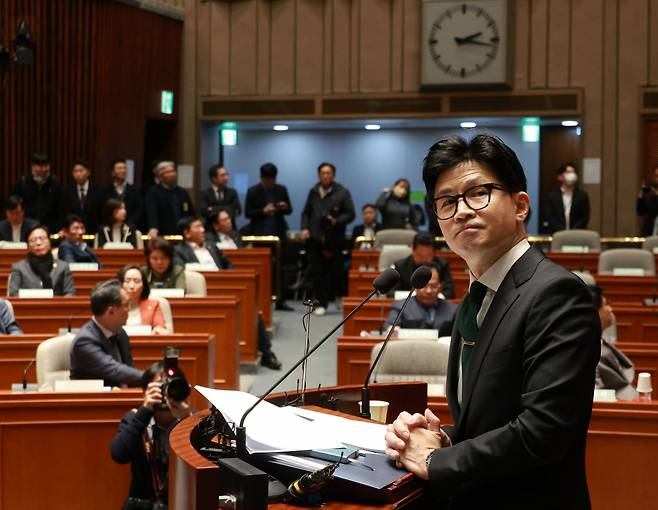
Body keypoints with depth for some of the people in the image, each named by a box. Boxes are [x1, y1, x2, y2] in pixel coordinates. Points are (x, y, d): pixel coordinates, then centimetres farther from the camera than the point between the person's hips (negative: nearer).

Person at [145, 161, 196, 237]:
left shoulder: (183, 193, 14)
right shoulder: (153, 192, -4)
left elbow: (192, 214, 18)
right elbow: (152, 213, -20)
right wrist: (153, 229, -38)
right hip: (163, 237, -5)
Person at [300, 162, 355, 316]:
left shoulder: (342, 193, 0)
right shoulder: (313, 192, 11)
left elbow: (350, 214, -1)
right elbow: (306, 213, 17)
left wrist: (336, 221, -17)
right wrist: (305, 228, 1)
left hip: (335, 238, -2)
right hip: (315, 238, 2)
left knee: (335, 271, 1)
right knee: (317, 271, -2)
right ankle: (321, 303, 1)